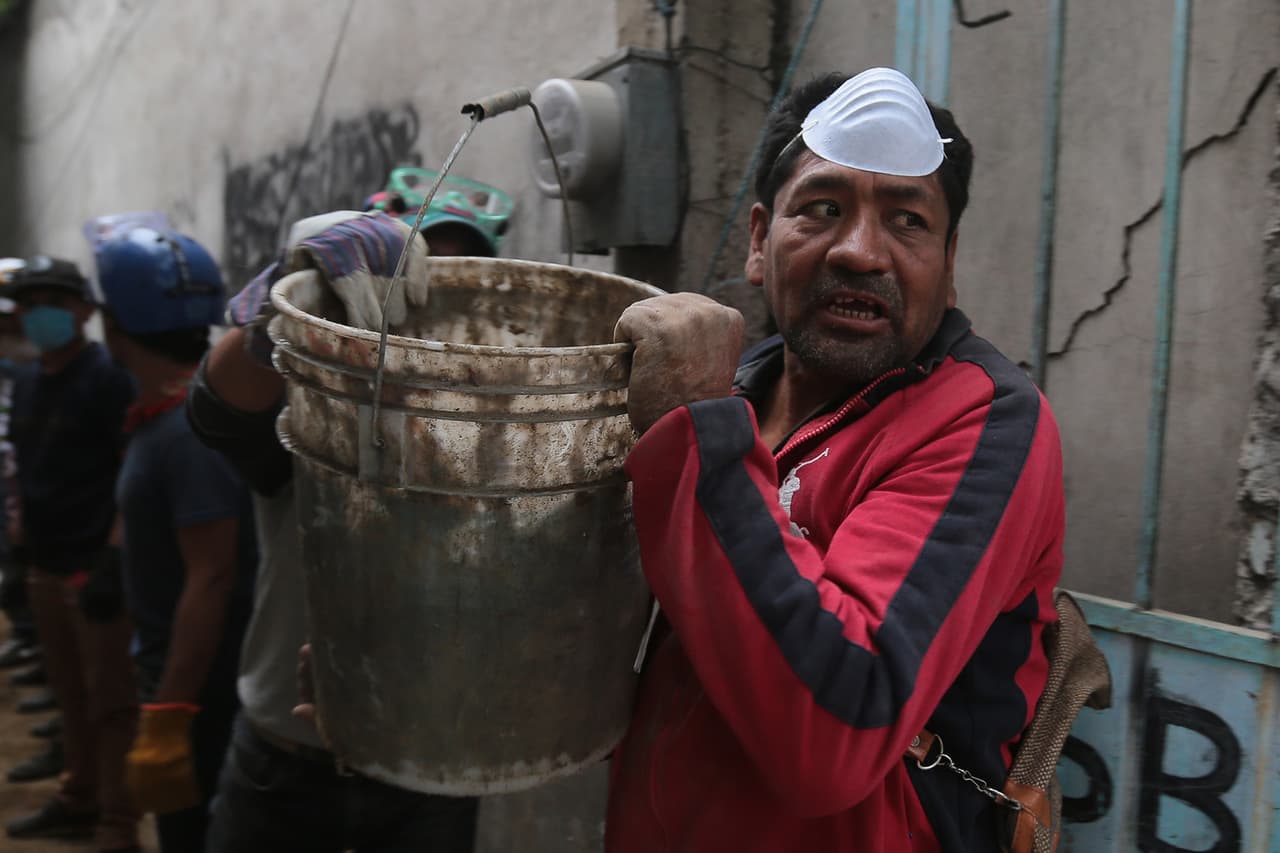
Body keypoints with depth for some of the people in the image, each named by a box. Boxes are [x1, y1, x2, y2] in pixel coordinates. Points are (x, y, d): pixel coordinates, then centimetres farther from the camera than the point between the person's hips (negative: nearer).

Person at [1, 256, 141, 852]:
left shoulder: (108, 376, -11)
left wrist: (113, 556, -20)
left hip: (95, 563, -8)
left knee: (111, 701, -2)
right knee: (71, 695, 18)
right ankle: (79, 800, 33)